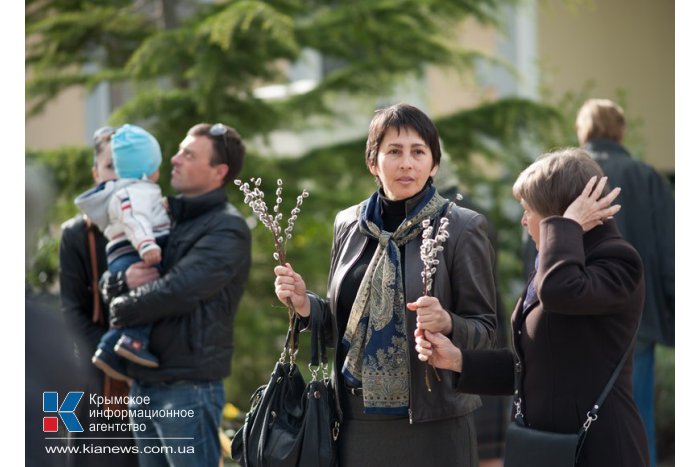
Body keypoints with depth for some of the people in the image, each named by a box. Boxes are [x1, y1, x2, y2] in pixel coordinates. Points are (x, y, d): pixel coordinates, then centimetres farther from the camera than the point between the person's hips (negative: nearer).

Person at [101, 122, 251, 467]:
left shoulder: (227, 229, -9)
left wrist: (122, 310, -6)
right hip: (144, 384, 8)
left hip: (188, 389, -8)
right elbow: (107, 281, 14)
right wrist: (123, 281, -10)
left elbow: (178, 291, -22)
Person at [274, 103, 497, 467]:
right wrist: (305, 305, -2)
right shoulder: (349, 225, 8)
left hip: (433, 425, -3)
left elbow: (485, 331, -5)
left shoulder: (463, 228, -5)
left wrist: (447, 323, -24)